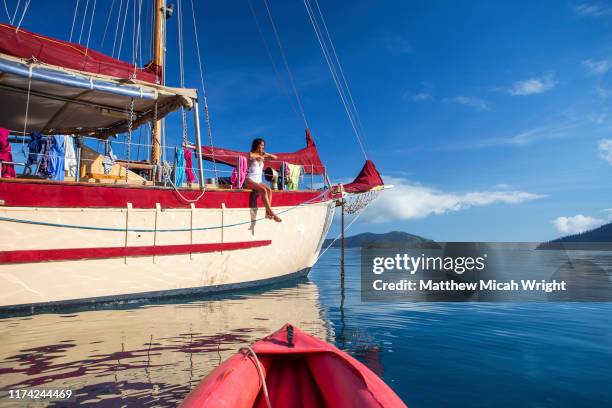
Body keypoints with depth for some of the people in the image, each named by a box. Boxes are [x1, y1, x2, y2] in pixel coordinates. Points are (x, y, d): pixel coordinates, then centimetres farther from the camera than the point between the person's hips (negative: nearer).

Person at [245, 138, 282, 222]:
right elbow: (250, 156, -25)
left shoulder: (263, 155, 18)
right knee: (263, 190, -32)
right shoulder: (251, 154, 1)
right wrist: (259, 156, -10)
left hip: (259, 180, 6)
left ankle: (267, 213, -33)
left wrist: (265, 155, 3)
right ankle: (271, 213, -36)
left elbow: (275, 158, 16)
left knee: (269, 190, -25)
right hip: (250, 180, -6)